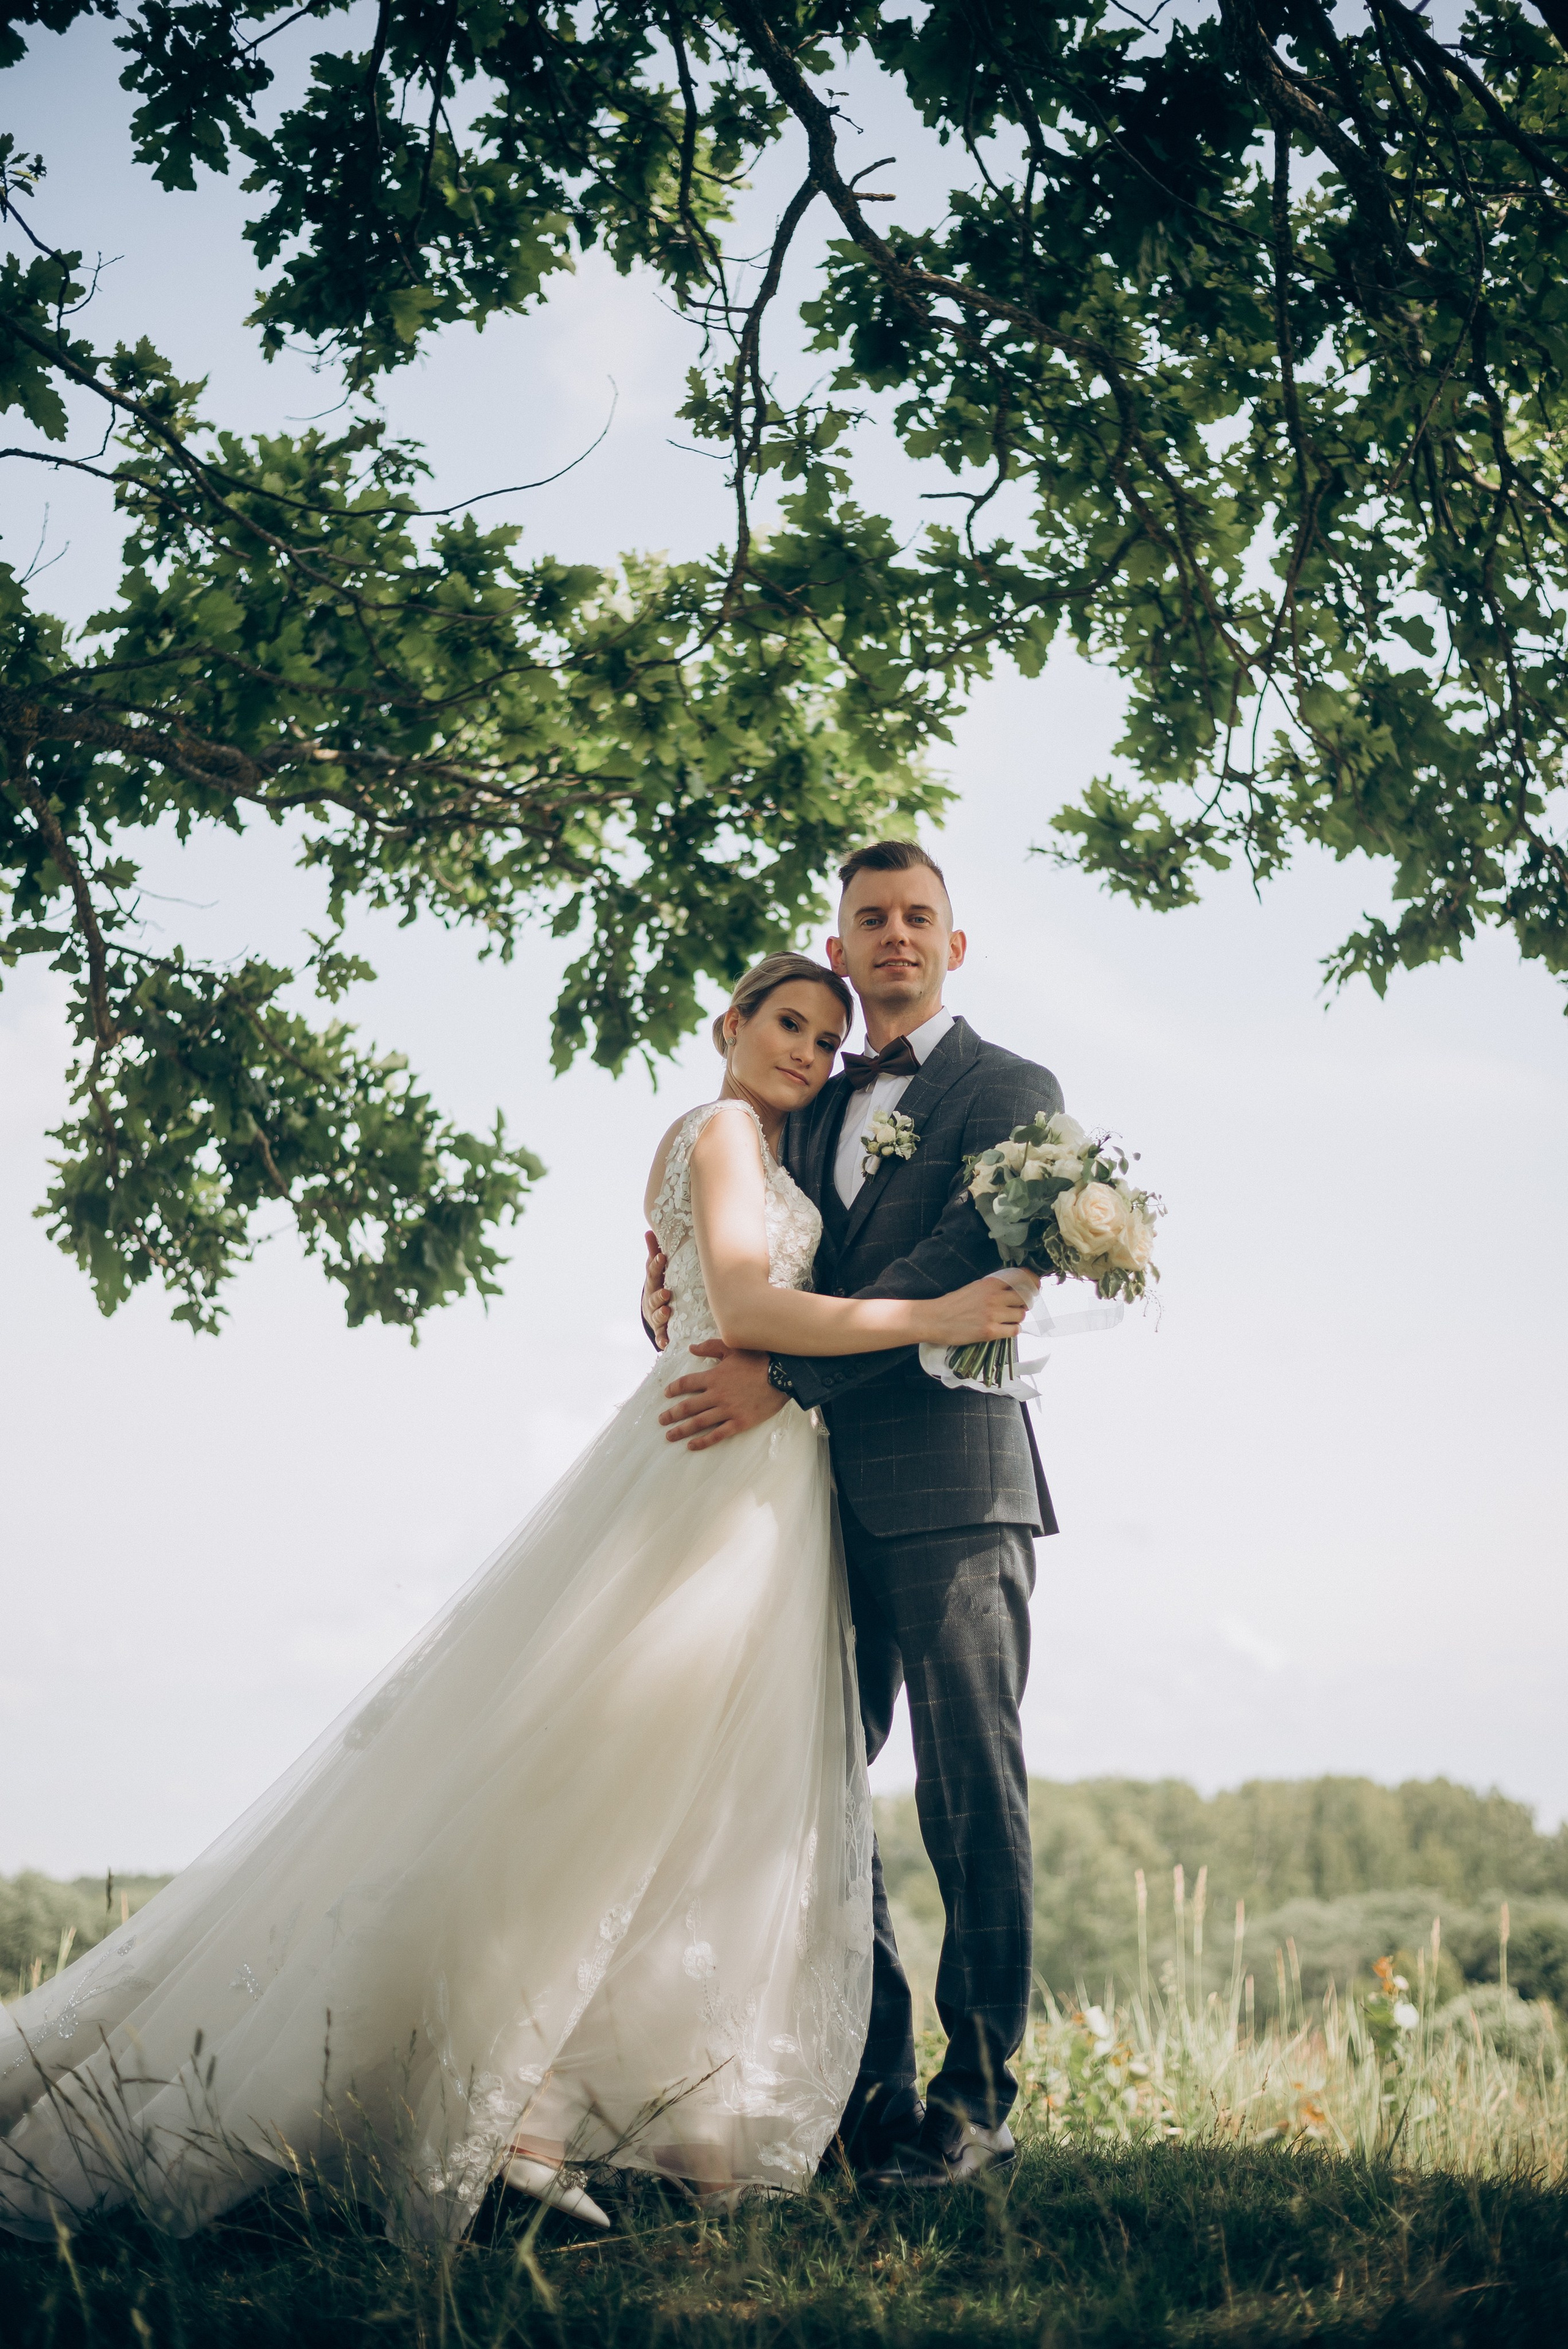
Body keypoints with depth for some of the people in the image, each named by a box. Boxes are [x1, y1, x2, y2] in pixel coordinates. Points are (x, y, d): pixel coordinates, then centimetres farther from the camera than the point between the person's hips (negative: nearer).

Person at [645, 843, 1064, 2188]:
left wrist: (781, 1379, -20)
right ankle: (869, 2091, 14)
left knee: (973, 1802, -4)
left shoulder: (1011, 1093, 2)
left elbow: (953, 1269, -12)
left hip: (953, 1487, -6)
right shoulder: (816, 1108, 22)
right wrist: (679, 1306, -3)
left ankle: (976, 2102, 4)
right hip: (833, 1500, 6)